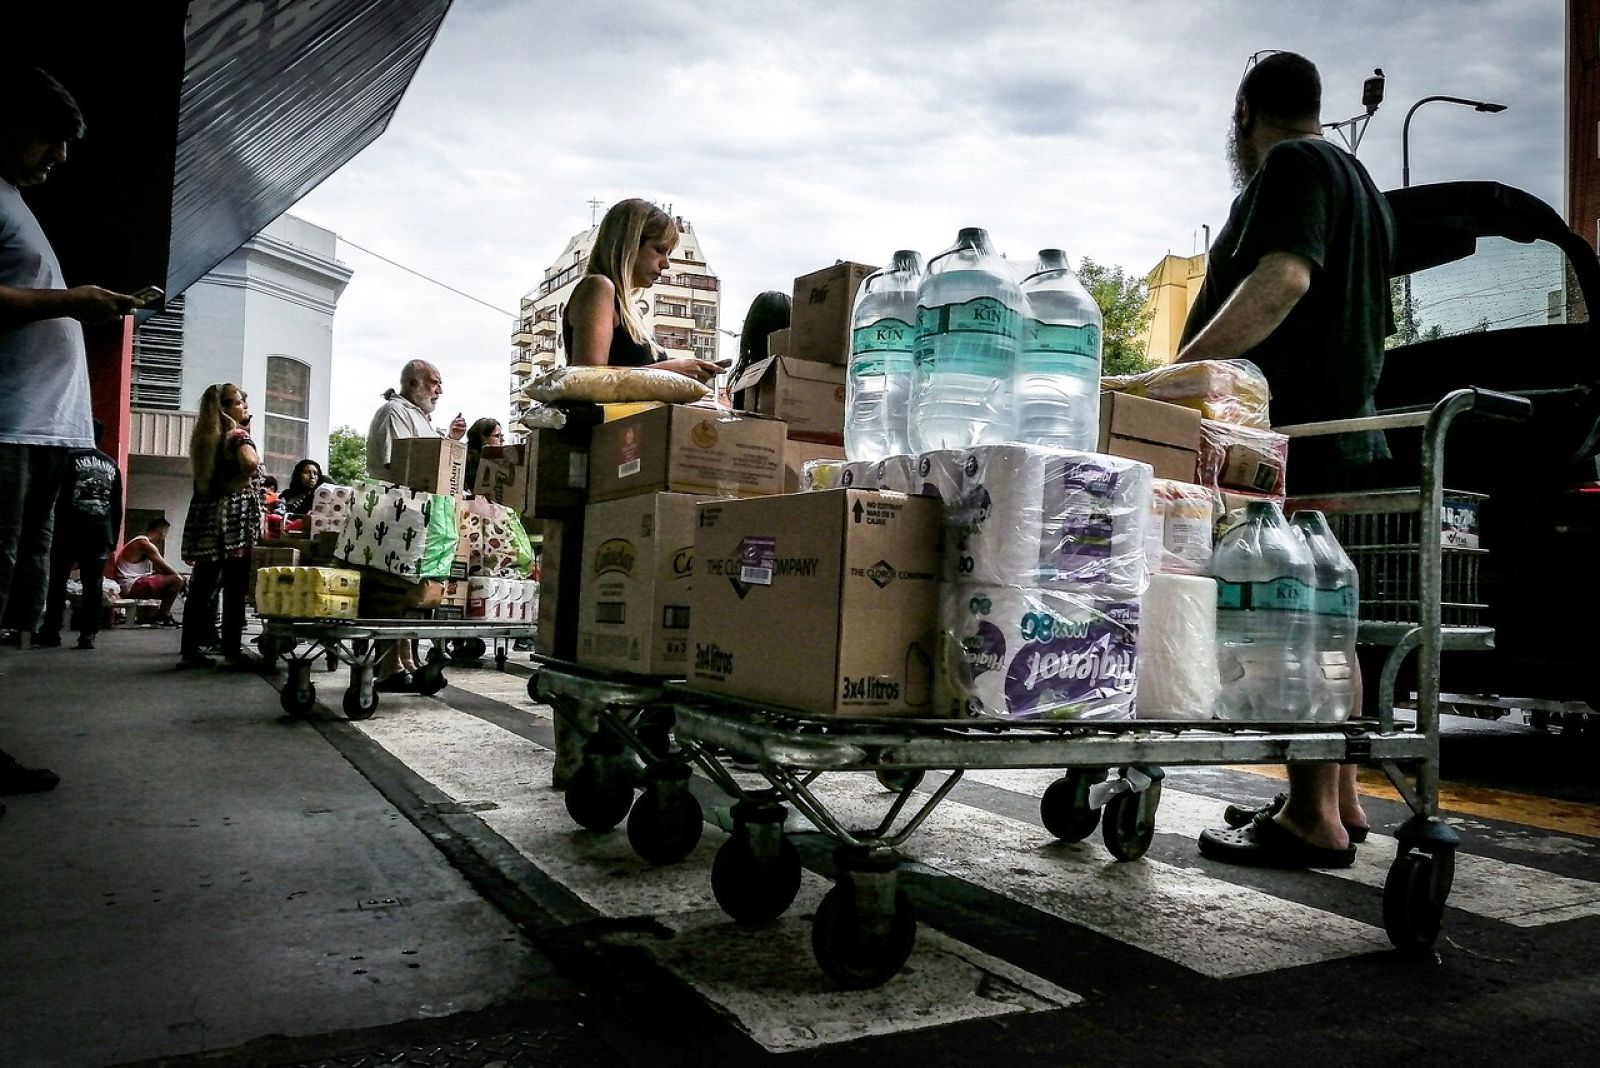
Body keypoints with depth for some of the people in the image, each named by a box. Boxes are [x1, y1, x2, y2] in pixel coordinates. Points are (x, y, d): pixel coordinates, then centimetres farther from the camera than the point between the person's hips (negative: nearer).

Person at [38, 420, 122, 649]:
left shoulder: (71, 458, 0)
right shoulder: (111, 465, 13)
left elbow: (61, 496, -5)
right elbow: (117, 508, 12)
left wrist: (57, 529, 0)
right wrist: (113, 539, 15)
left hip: (72, 529, -3)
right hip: (101, 532, 3)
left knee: (58, 580, 5)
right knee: (92, 584, 1)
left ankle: (52, 631, 4)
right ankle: (88, 634, -3)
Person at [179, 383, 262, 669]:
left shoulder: (204, 437, 17)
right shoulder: (239, 436, -6)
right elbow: (250, 462, -27)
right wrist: (233, 484, -12)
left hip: (205, 517, 7)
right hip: (234, 520, -7)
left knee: (203, 586, 7)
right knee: (234, 588, -2)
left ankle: (190, 649, 8)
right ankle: (232, 649, 0)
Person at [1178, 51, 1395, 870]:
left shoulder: (1289, 167, -4)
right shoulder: (1359, 182, 27)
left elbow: (1282, 279, -24)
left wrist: (1182, 369, -28)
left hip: (1292, 436, -10)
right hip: (1345, 428, 10)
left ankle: (1313, 820, -9)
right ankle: (1339, 800, 19)